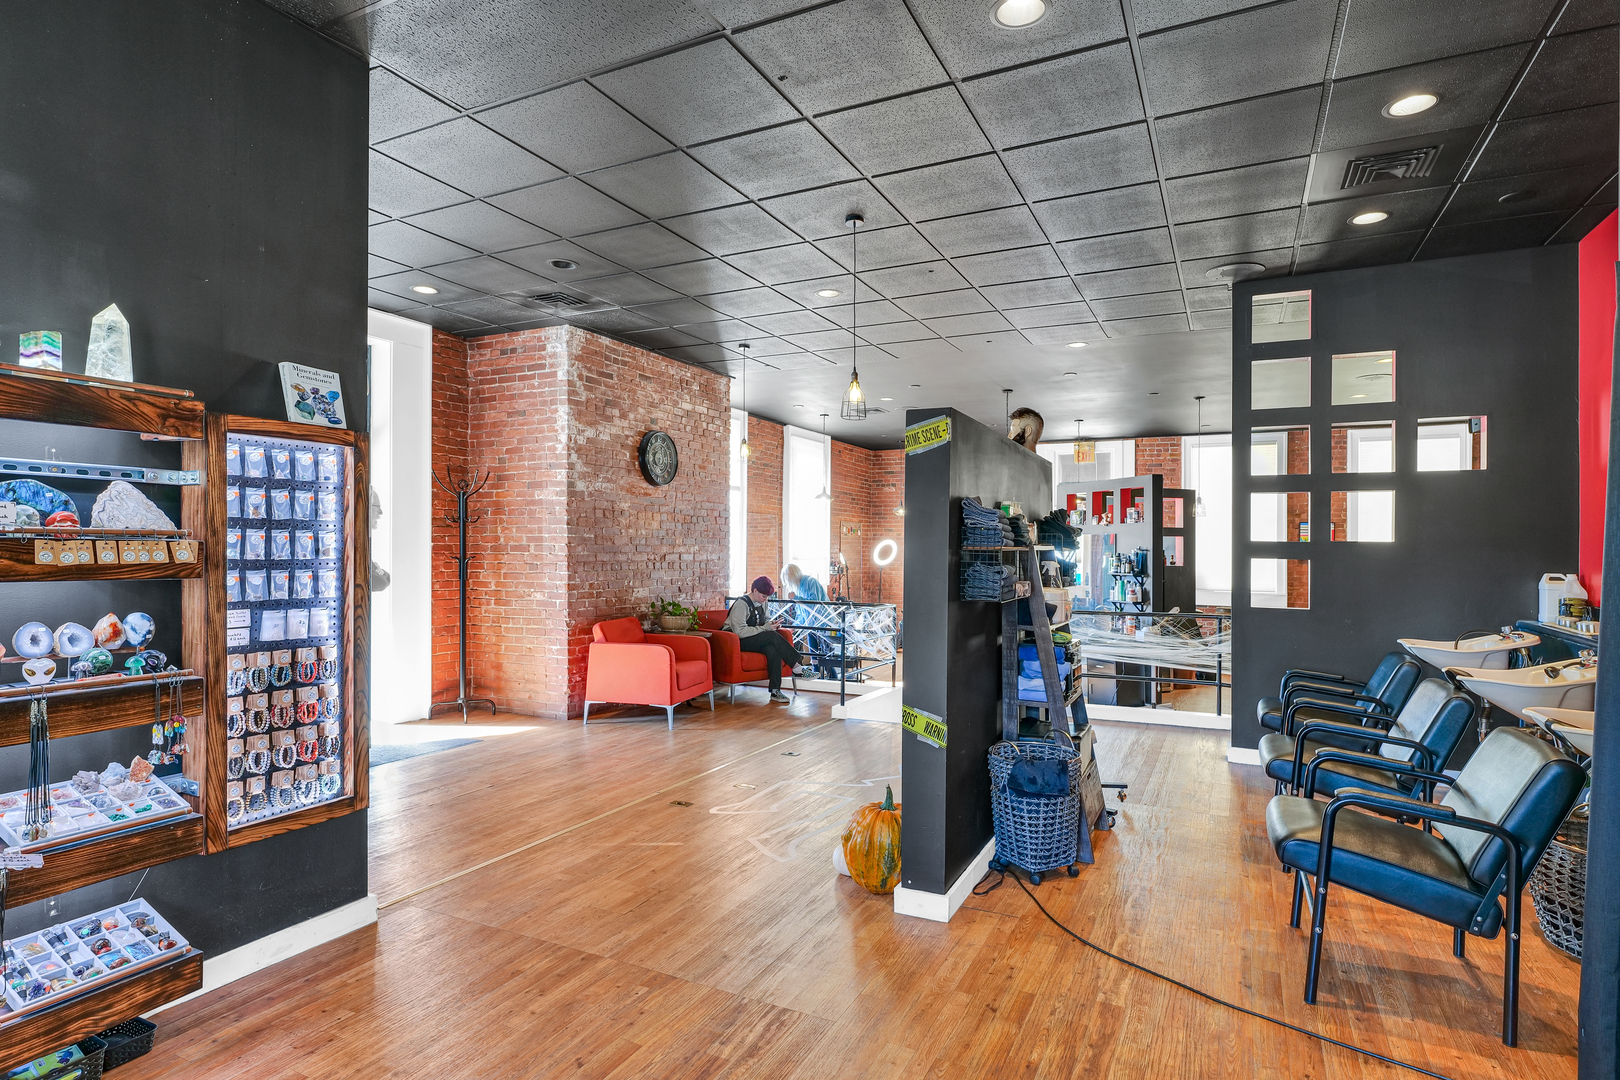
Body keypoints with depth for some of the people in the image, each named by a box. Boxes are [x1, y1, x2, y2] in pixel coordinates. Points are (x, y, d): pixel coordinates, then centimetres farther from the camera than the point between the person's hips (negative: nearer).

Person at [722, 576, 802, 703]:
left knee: (772, 649, -27)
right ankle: (796, 664, -20)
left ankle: (775, 691, -29)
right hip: (736, 642, -7)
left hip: (755, 640, 7)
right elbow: (739, 631, -24)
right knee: (771, 636, -28)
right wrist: (765, 628, -24)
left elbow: (763, 618, 26)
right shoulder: (741, 604, -15)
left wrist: (771, 622, 0)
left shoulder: (760, 603, 10)